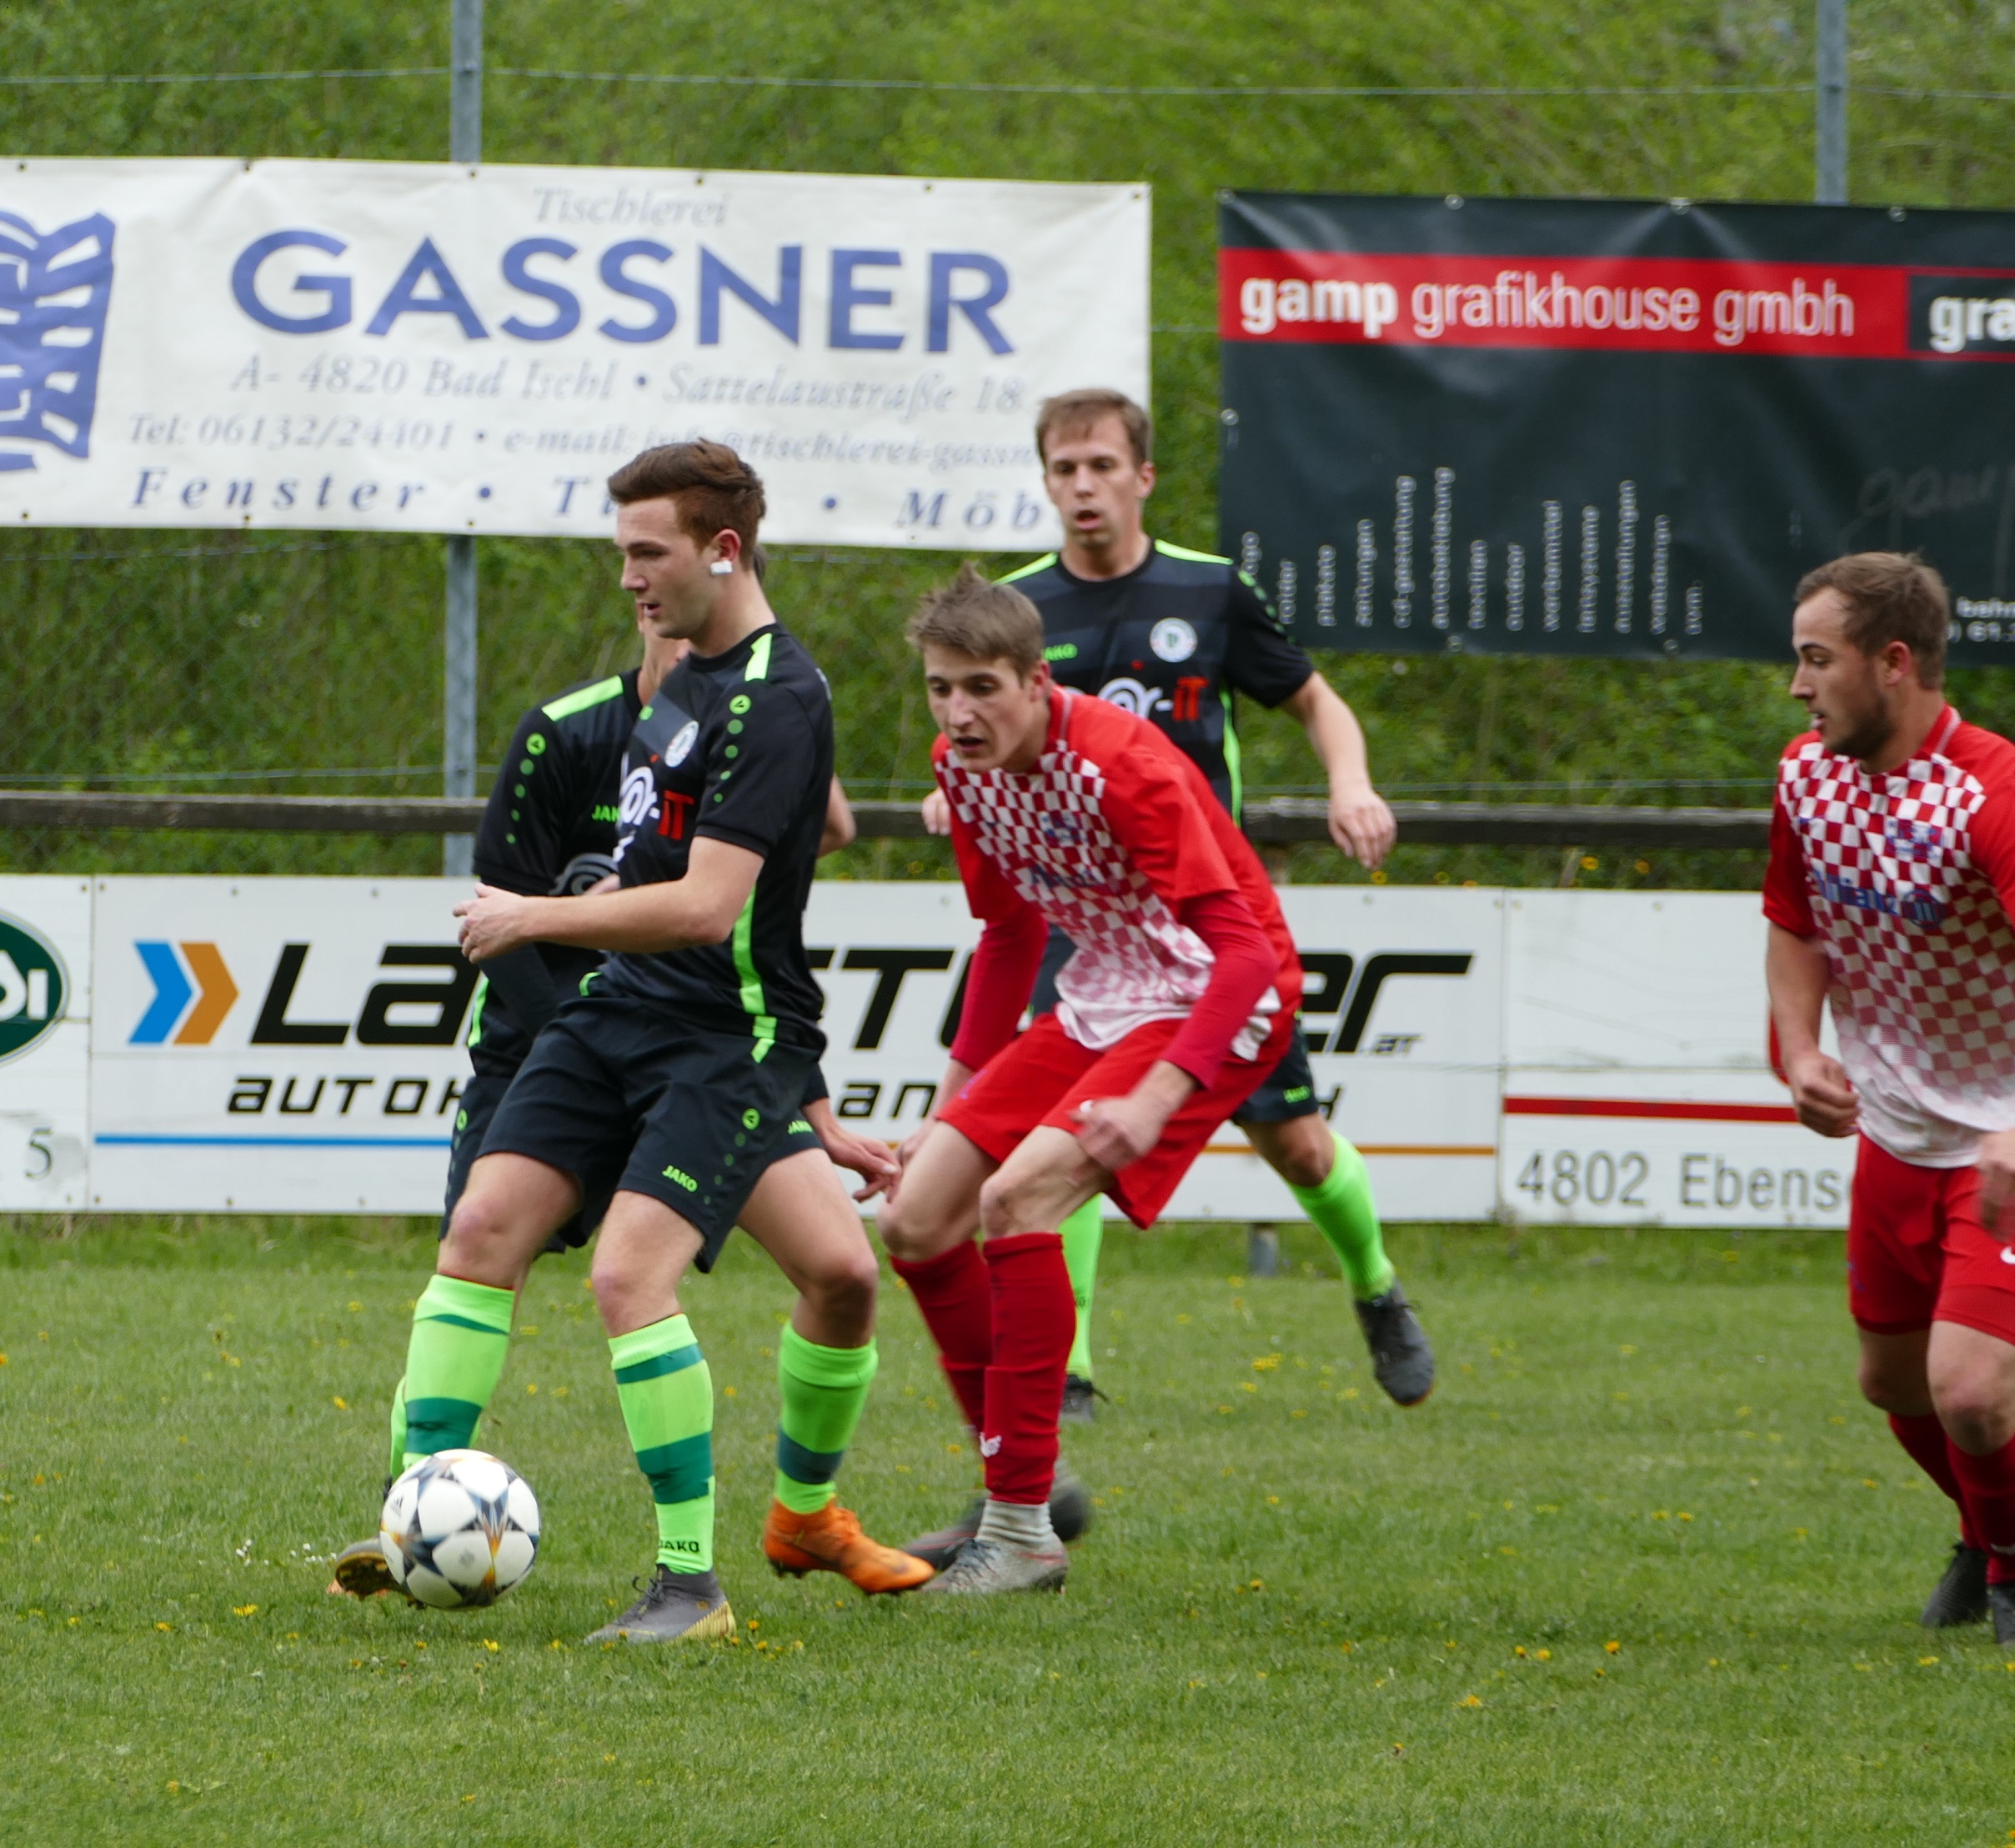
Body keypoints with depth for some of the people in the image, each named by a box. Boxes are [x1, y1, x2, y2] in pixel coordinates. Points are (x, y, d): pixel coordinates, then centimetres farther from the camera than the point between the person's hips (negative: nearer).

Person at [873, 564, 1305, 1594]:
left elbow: (1245, 947, -30)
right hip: (1099, 1000, 9)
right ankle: (1012, 1491, 16)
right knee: (915, 1220, -1)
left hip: (1211, 1005, -9)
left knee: (1015, 1195, -27)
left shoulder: (1122, 766, -25)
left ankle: (1023, 1532, -21)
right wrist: (953, 1104, 16)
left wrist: (1154, 1101, -40)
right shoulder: (963, 766, 0)